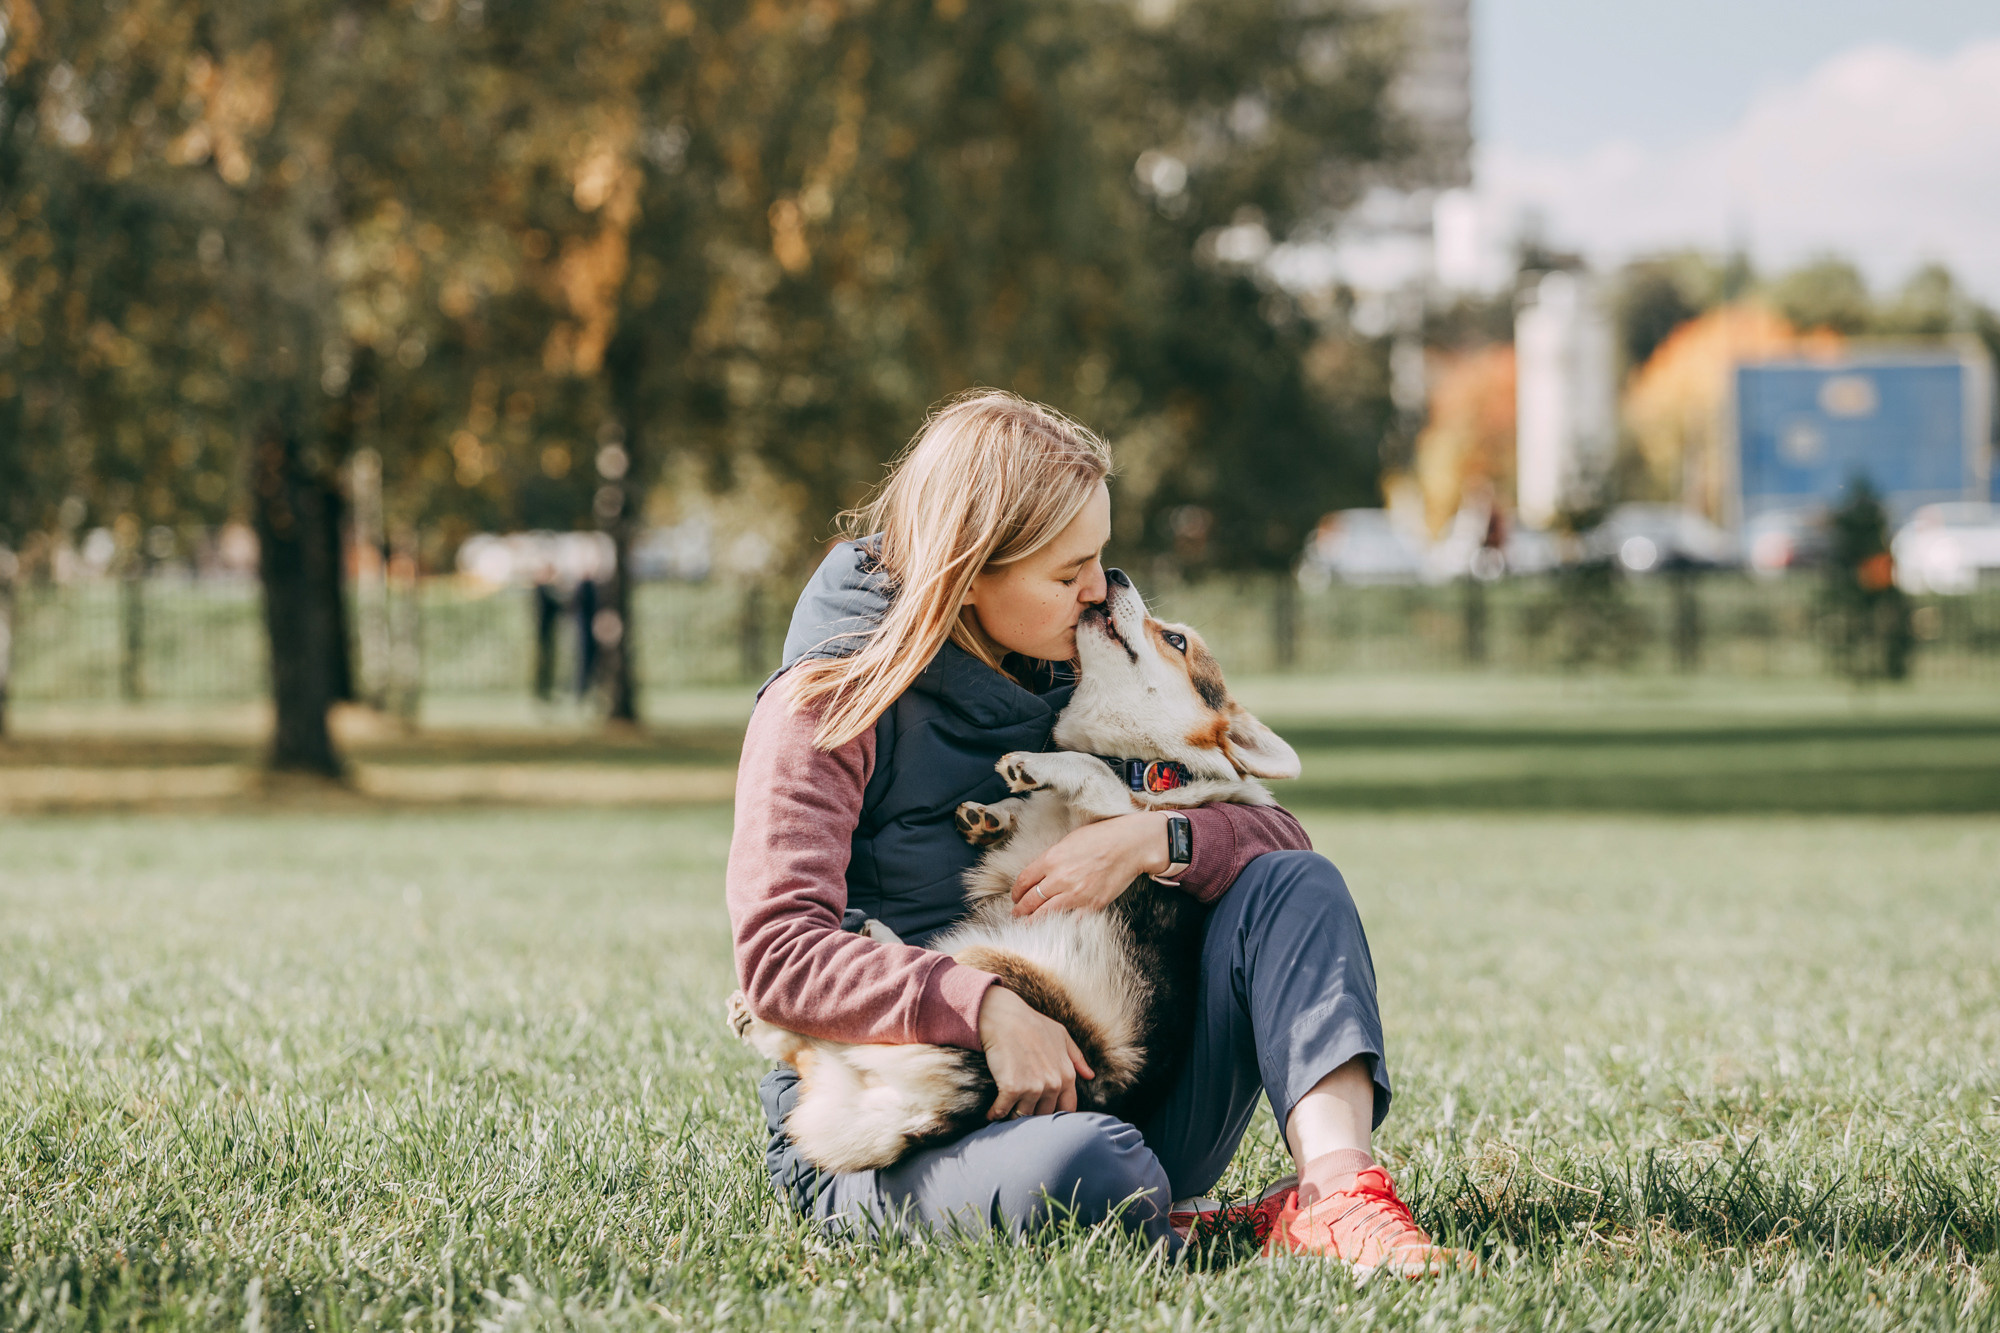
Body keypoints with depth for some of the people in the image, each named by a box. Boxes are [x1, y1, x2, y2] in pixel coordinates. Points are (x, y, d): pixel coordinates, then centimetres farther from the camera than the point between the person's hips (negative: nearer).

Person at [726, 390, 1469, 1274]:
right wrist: (981, 1008, -31)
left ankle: (1337, 1187, -32)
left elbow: (1277, 835, 7)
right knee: (1087, 1171, -41)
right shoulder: (829, 709, -8)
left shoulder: (1082, 680, 11)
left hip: (1094, 1091, 6)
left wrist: (1152, 841, -14)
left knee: (1291, 885, -12)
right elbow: (777, 956, -20)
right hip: (886, 1149, -6)